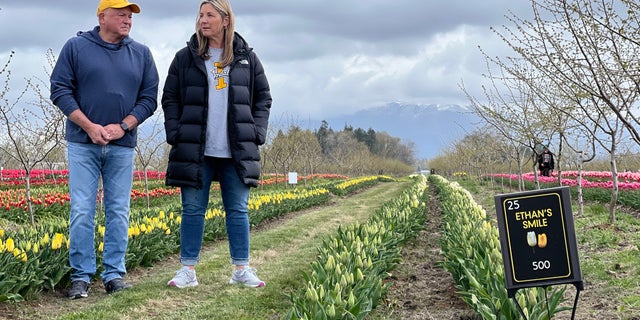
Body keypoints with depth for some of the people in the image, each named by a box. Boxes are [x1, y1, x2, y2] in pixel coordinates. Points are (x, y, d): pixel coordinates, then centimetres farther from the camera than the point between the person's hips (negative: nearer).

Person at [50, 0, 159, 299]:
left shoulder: (141, 54, 9)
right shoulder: (76, 47, 1)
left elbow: (149, 97, 6)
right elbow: (60, 89, -3)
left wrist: (123, 126, -9)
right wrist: (89, 126, -12)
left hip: (122, 145, 2)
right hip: (83, 143, -2)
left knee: (119, 212, 4)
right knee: (81, 211, -4)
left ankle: (114, 275, 11)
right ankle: (80, 277, 4)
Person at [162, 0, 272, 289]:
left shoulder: (247, 58, 7)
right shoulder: (185, 58, 5)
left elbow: (263, 98, 11)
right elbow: (170, 99, 6)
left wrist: (256, 133, 0)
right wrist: (176, 134, -6)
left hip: (236, 153, 1)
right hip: (195, 151, 0)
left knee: (238, 210, 6)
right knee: (193, 210, 4)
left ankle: (241, 269, 14)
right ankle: (188, 270, 12)